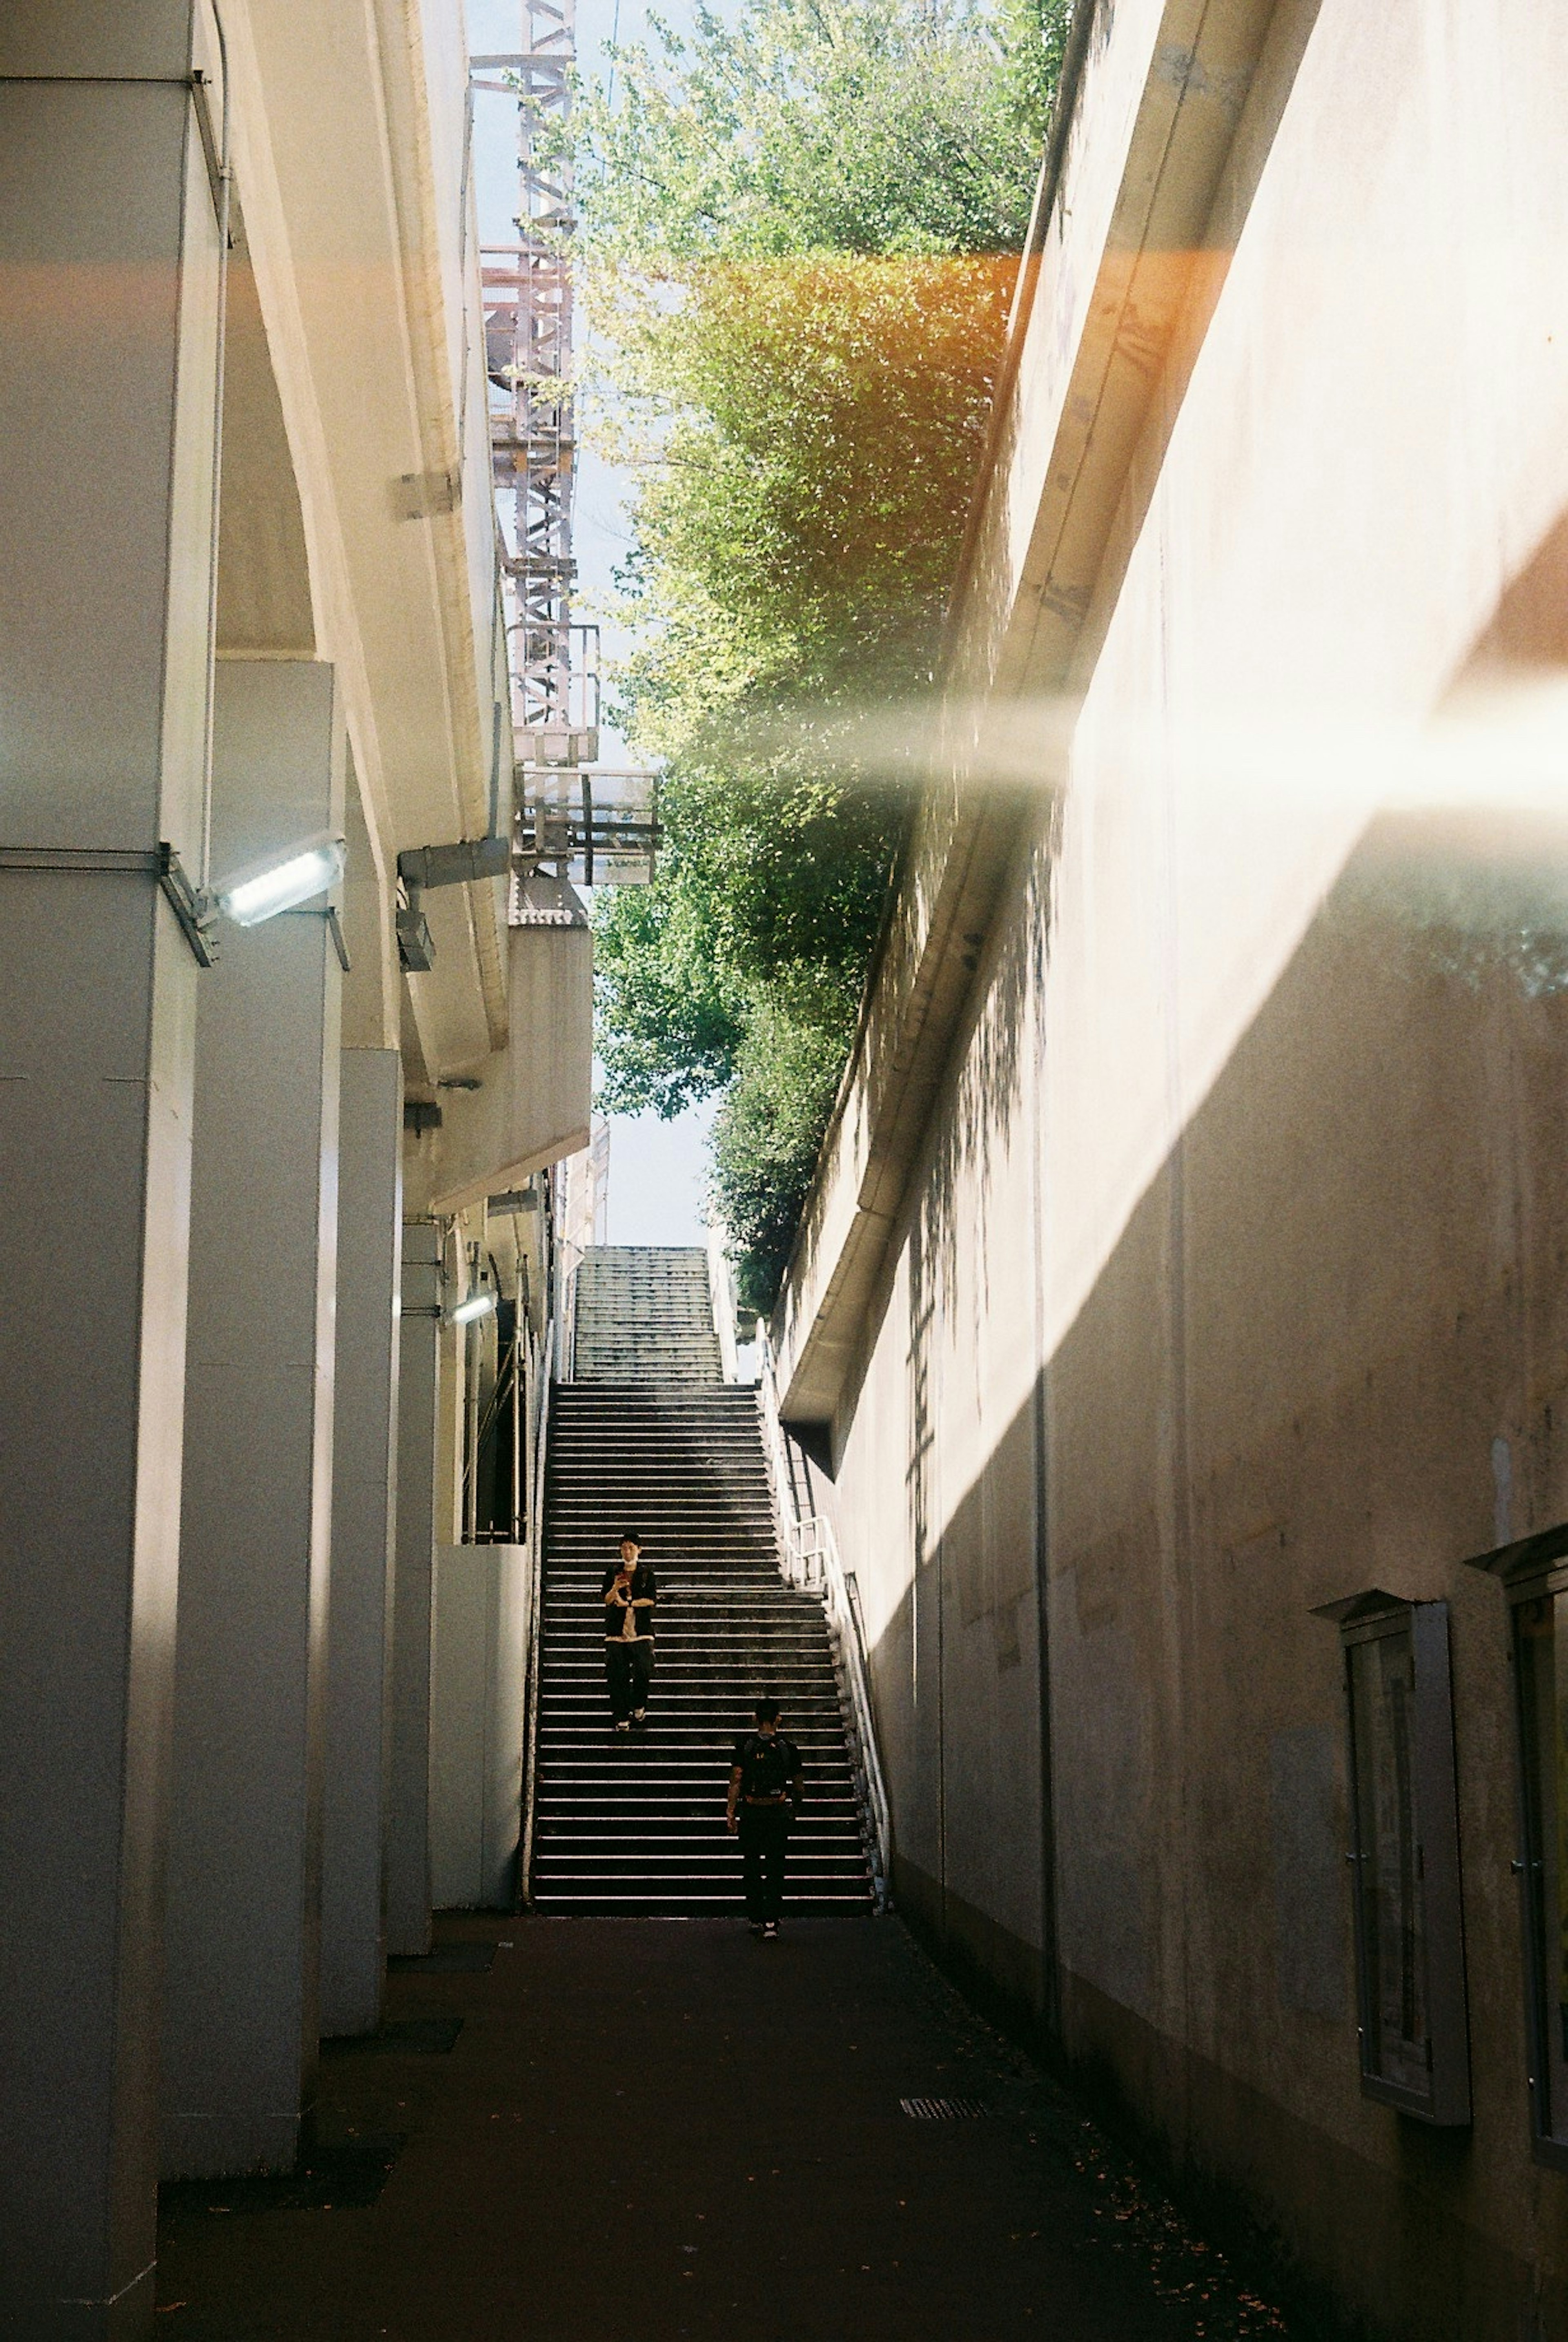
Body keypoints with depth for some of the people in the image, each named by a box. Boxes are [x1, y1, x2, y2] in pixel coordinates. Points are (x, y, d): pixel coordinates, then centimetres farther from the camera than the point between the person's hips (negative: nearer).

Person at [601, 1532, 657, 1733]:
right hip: (617, 1631, 1)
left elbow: (651, 1599, -1)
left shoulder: (647, 1574, 7)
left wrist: (628, 1603, -7)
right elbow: (606, 1599, 7)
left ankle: (639, 1707, 18)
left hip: (641, 1630, -1)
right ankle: (622, 1718, -2)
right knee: (617, 1676, -5)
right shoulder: (613, 1573, 11)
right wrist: (615, 1588, -13)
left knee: (643, 1672, -8)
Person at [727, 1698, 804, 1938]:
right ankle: (771, 1923, -6)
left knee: (752, 1868, 13)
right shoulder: (788, 1749, -1)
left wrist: (731, 1814, 0)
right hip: (778, 1813, 0)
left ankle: (756, 1920, 19)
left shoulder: (745, 1746, -3)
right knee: (775, 1869, 3)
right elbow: (799, 1786, 7)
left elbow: (736, 1782, -5)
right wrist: (796, 1808, 24)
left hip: (750, 1812, 0)